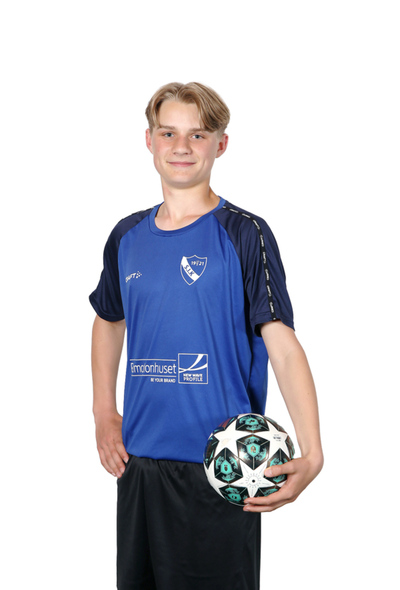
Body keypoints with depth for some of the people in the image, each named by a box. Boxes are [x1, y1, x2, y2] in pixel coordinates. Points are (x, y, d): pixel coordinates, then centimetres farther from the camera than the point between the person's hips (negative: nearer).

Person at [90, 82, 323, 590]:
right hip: (137, 460, 5)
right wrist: (104, 413, 13)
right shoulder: (128, 237, 8)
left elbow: (283, 344, -15)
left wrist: (312, 453, -26)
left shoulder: (244, 234, -8)